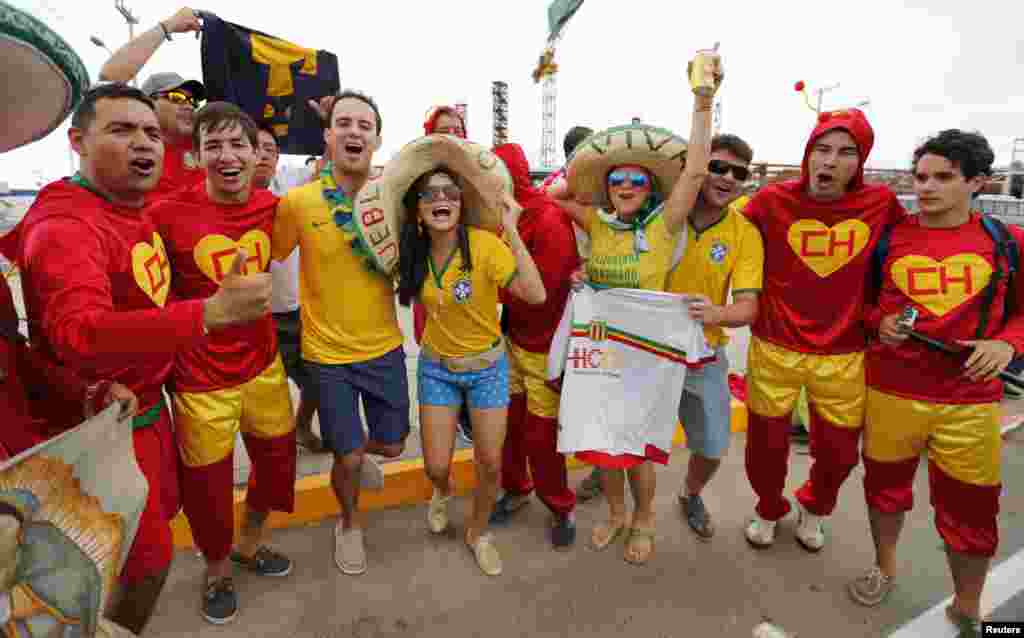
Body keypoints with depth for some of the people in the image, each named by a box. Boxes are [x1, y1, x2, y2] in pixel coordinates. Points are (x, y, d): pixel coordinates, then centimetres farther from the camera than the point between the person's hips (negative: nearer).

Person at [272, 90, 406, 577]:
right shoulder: (297, 201, -14)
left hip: (385, 348, 3)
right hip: (327, 354, -2)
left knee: (390, 446, 16)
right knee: (347, 459, 7)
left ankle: (358, 452, 53)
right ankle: (350, 524, 40)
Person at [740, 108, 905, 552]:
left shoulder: (882, 204, -6)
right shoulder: (772, 200, -11)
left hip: (843, 357, 2)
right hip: (774, 351, -1)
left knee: (838, 453, 17)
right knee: (766, 445, 14)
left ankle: (813, 509, 50)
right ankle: (768, 510, 45)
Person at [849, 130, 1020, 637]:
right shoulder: (886, 238, -1)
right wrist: (880, 322, -9)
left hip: (970, 399, 0)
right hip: (890, 391, 1)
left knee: (970, 508, 8)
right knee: (886, 484, 17)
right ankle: (884, 568, 43)